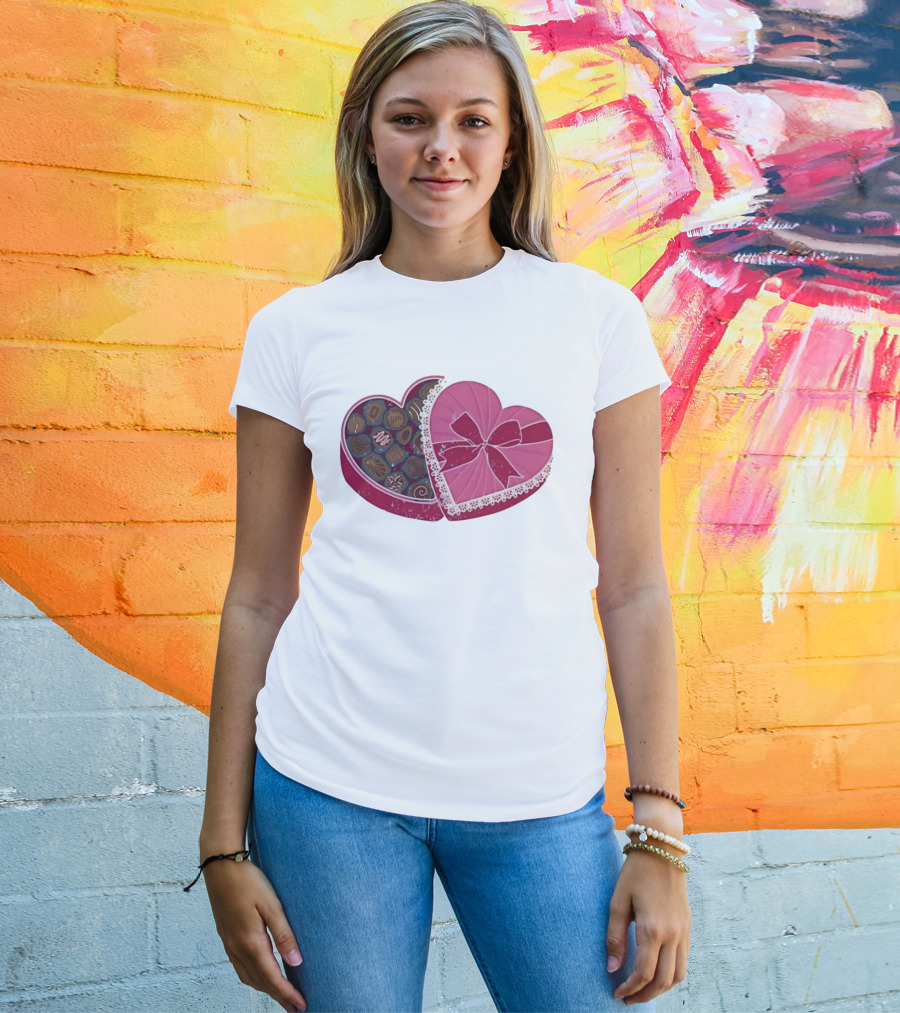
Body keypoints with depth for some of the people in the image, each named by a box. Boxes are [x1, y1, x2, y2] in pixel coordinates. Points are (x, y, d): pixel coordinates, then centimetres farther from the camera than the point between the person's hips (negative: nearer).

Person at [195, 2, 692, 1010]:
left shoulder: (597, 316, 1)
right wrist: (224, 845, 4)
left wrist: (660, 834, -2)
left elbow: (635, 588, 2)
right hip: (327, 789, 0)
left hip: (541, 796, 0)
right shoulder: (295, 331, 2)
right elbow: (256, 598, 5)